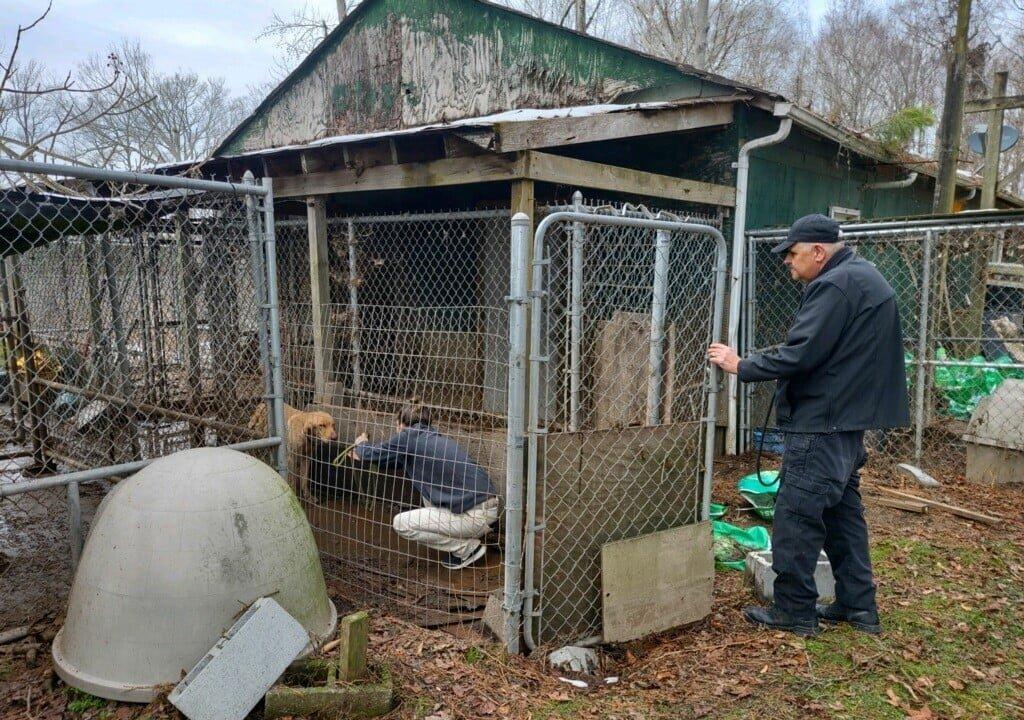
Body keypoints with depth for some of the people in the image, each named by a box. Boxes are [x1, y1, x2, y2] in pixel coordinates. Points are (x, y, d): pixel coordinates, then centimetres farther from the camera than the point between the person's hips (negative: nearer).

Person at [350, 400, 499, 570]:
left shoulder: (410, 436, -6)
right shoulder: (435, 437, 18)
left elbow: (374, 454, 7)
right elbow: (398, 460, 33)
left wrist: (362, 445, 30)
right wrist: (364, 455, 43)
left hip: (474, 517, -8)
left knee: (401, 524, 1)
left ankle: (468, 548, 3)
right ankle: (452, 540, 20)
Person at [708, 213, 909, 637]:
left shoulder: (834, 286, -17)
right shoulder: (866, 278, 17)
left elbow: (799, 355, -23)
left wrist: (741, 366, -13)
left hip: (821, 424, -11)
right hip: (850, 420, 11)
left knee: (796, 515, -2)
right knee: (843, 512, 17)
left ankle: (794, 611, 8)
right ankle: (858, 606, 25)